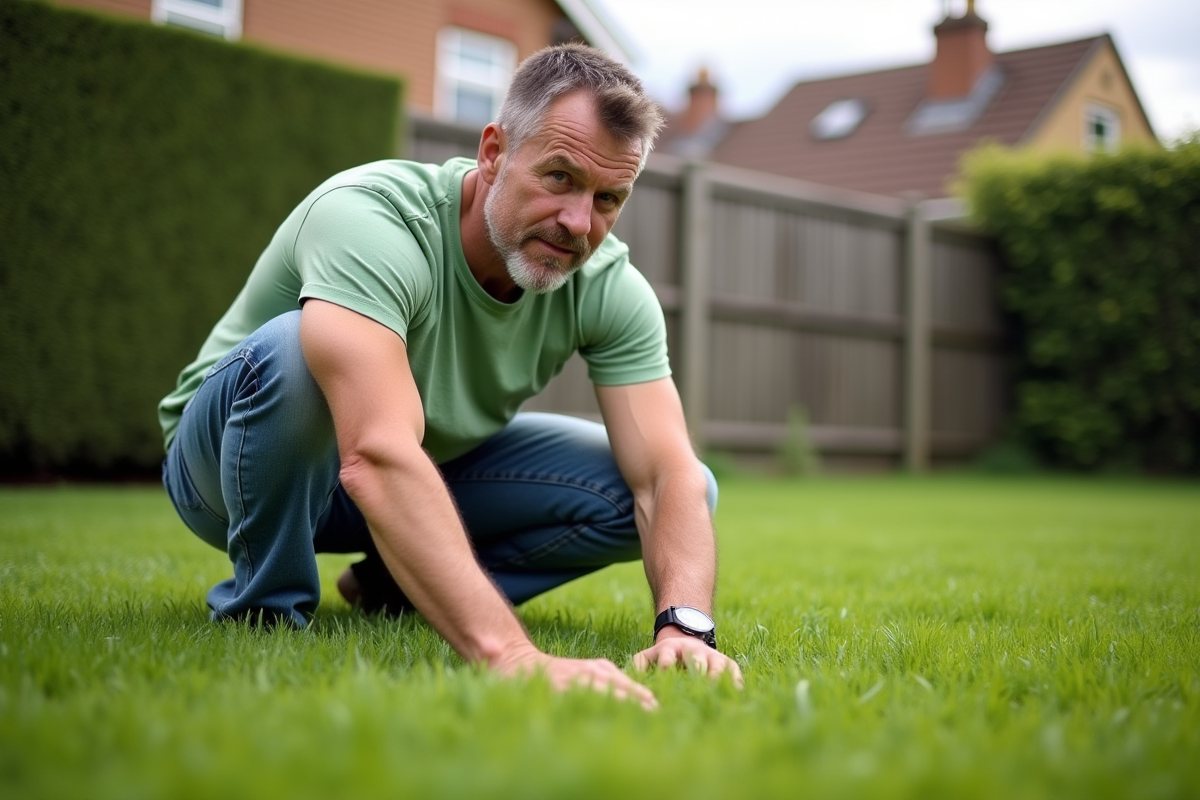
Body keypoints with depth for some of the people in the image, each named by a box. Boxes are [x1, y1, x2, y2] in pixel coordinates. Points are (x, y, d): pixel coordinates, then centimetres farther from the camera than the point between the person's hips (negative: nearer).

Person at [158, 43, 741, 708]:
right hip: (232, 463, -5)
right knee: (291, 352, -39)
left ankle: (393, 590, 4)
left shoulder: (609, 288, -17)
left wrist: (683, 628, -45)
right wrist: (509, 653, -60)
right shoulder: (369, 220, -36)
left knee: (631, 490, -14)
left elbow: (670, 474, -25)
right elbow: (379, 459, -50)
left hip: (435, 467, 5)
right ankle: (264, 611, -13)